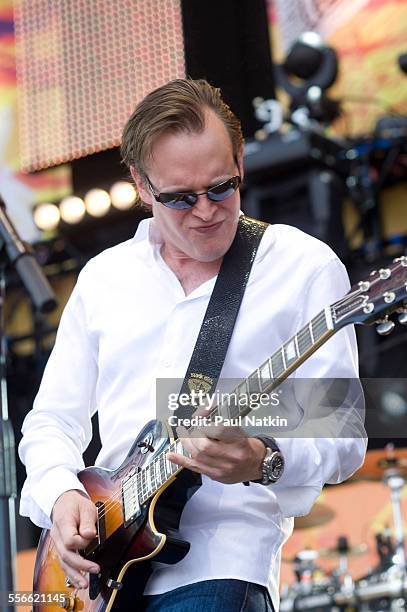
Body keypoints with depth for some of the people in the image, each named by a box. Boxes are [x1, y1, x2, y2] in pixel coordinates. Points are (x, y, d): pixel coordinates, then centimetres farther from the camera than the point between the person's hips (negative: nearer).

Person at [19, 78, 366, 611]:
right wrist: (60, 494, -2)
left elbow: (344, 438, -3)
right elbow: (52, 419, 18)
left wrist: (263, 462, -22)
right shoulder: (103, 276, 14)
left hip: (215, 567, -5)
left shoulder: (305, 267, 1)